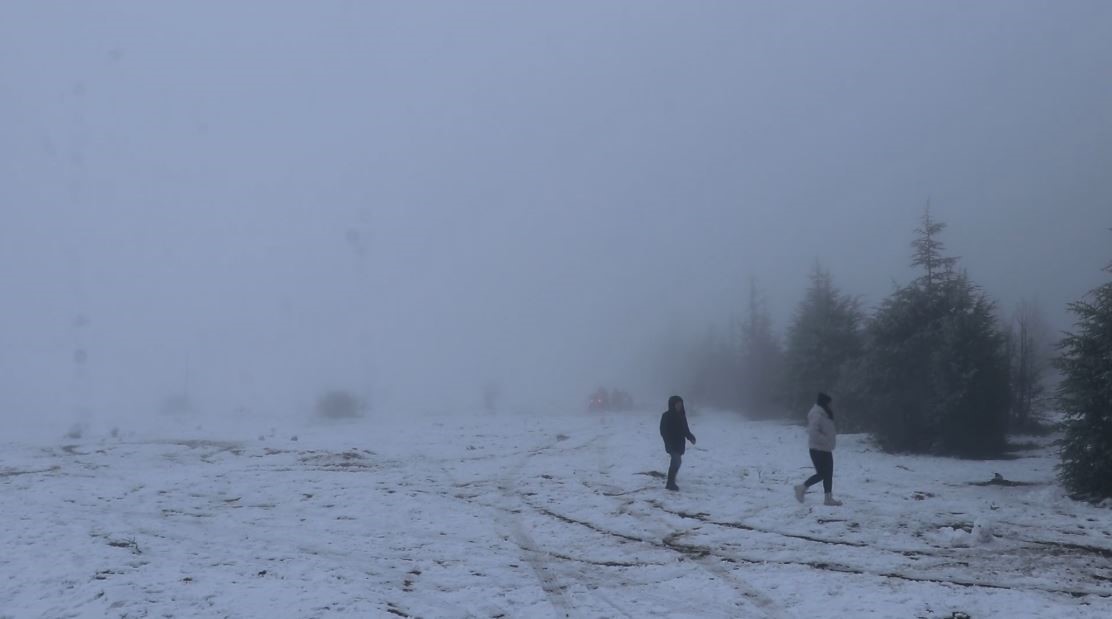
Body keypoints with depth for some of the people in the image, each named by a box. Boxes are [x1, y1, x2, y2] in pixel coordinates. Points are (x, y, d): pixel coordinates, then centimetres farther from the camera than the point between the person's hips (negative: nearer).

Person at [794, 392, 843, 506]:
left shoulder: (825, 414, 12)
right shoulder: (817, 415, -20)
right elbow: (813, 432, -29)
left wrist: (833, 435, 7)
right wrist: (826, 439, -25)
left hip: (825, 449, 10)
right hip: (818, 449, -10)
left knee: (828, 474, 8)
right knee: (821, 474, -6)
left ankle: (829, 498, 10)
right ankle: (802, 488, 9)